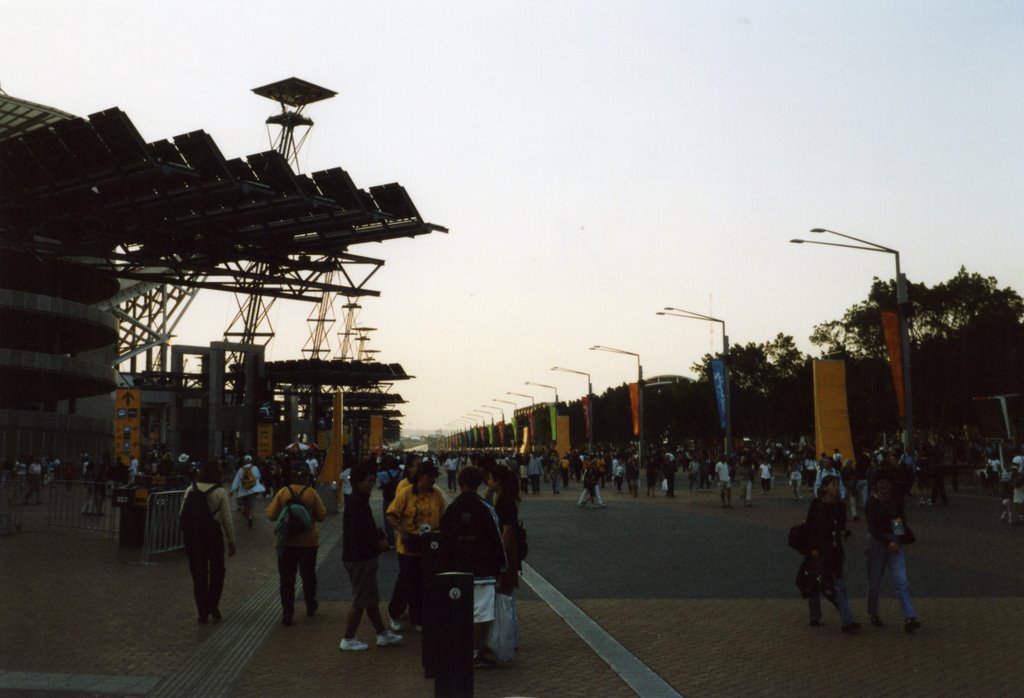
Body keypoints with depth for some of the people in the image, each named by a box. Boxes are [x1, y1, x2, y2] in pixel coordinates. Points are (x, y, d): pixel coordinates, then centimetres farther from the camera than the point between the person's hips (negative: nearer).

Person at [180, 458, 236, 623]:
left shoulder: (190, 490, -1)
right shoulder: (220, 492, -8)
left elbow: (182, 514, -1)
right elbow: (227, 519, -7)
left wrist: (187, 535, 13)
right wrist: (231, 541, 0)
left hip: (193, 534, 3)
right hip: (213, 534, -2)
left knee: (199, 574, 10)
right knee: (217, 572, 13)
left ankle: (202, 611, 13)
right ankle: (213, 606, 1)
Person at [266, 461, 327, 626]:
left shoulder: (282, 492, -8)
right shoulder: (312, 493, -10)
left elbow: (271, 515, -7)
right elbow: (322, 515, -6)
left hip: (286, 542, 0)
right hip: (308, 541, 0)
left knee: (286, 579, 7)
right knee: (308, 575, 18)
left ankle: (287, 614, 6)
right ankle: (311, 607, 31)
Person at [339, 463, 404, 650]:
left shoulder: (360, 500, 12)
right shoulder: (356, 502, -20)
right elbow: (359, 532, -25)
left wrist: (379, 536, 4)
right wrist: (378, 543, -12)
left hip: (364, 557, 10)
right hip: (359, 558, -10)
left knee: (371, 599, 16)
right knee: (360, 600, -1)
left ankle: (382, 634, 25)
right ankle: (348, 639, 8)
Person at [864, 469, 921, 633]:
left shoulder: (896, 499, 5)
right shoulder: (871, 504, -9)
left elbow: (902, 515, 22)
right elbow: (873, 528, -16)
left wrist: (901, 520, -3)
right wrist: (888, 543, -26)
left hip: (895, 541, 3)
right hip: (877, 541, -3)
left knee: (901, 581, -8)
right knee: (875, 581, 8)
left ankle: (909, 618, -14)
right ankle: (874, 614, 28)